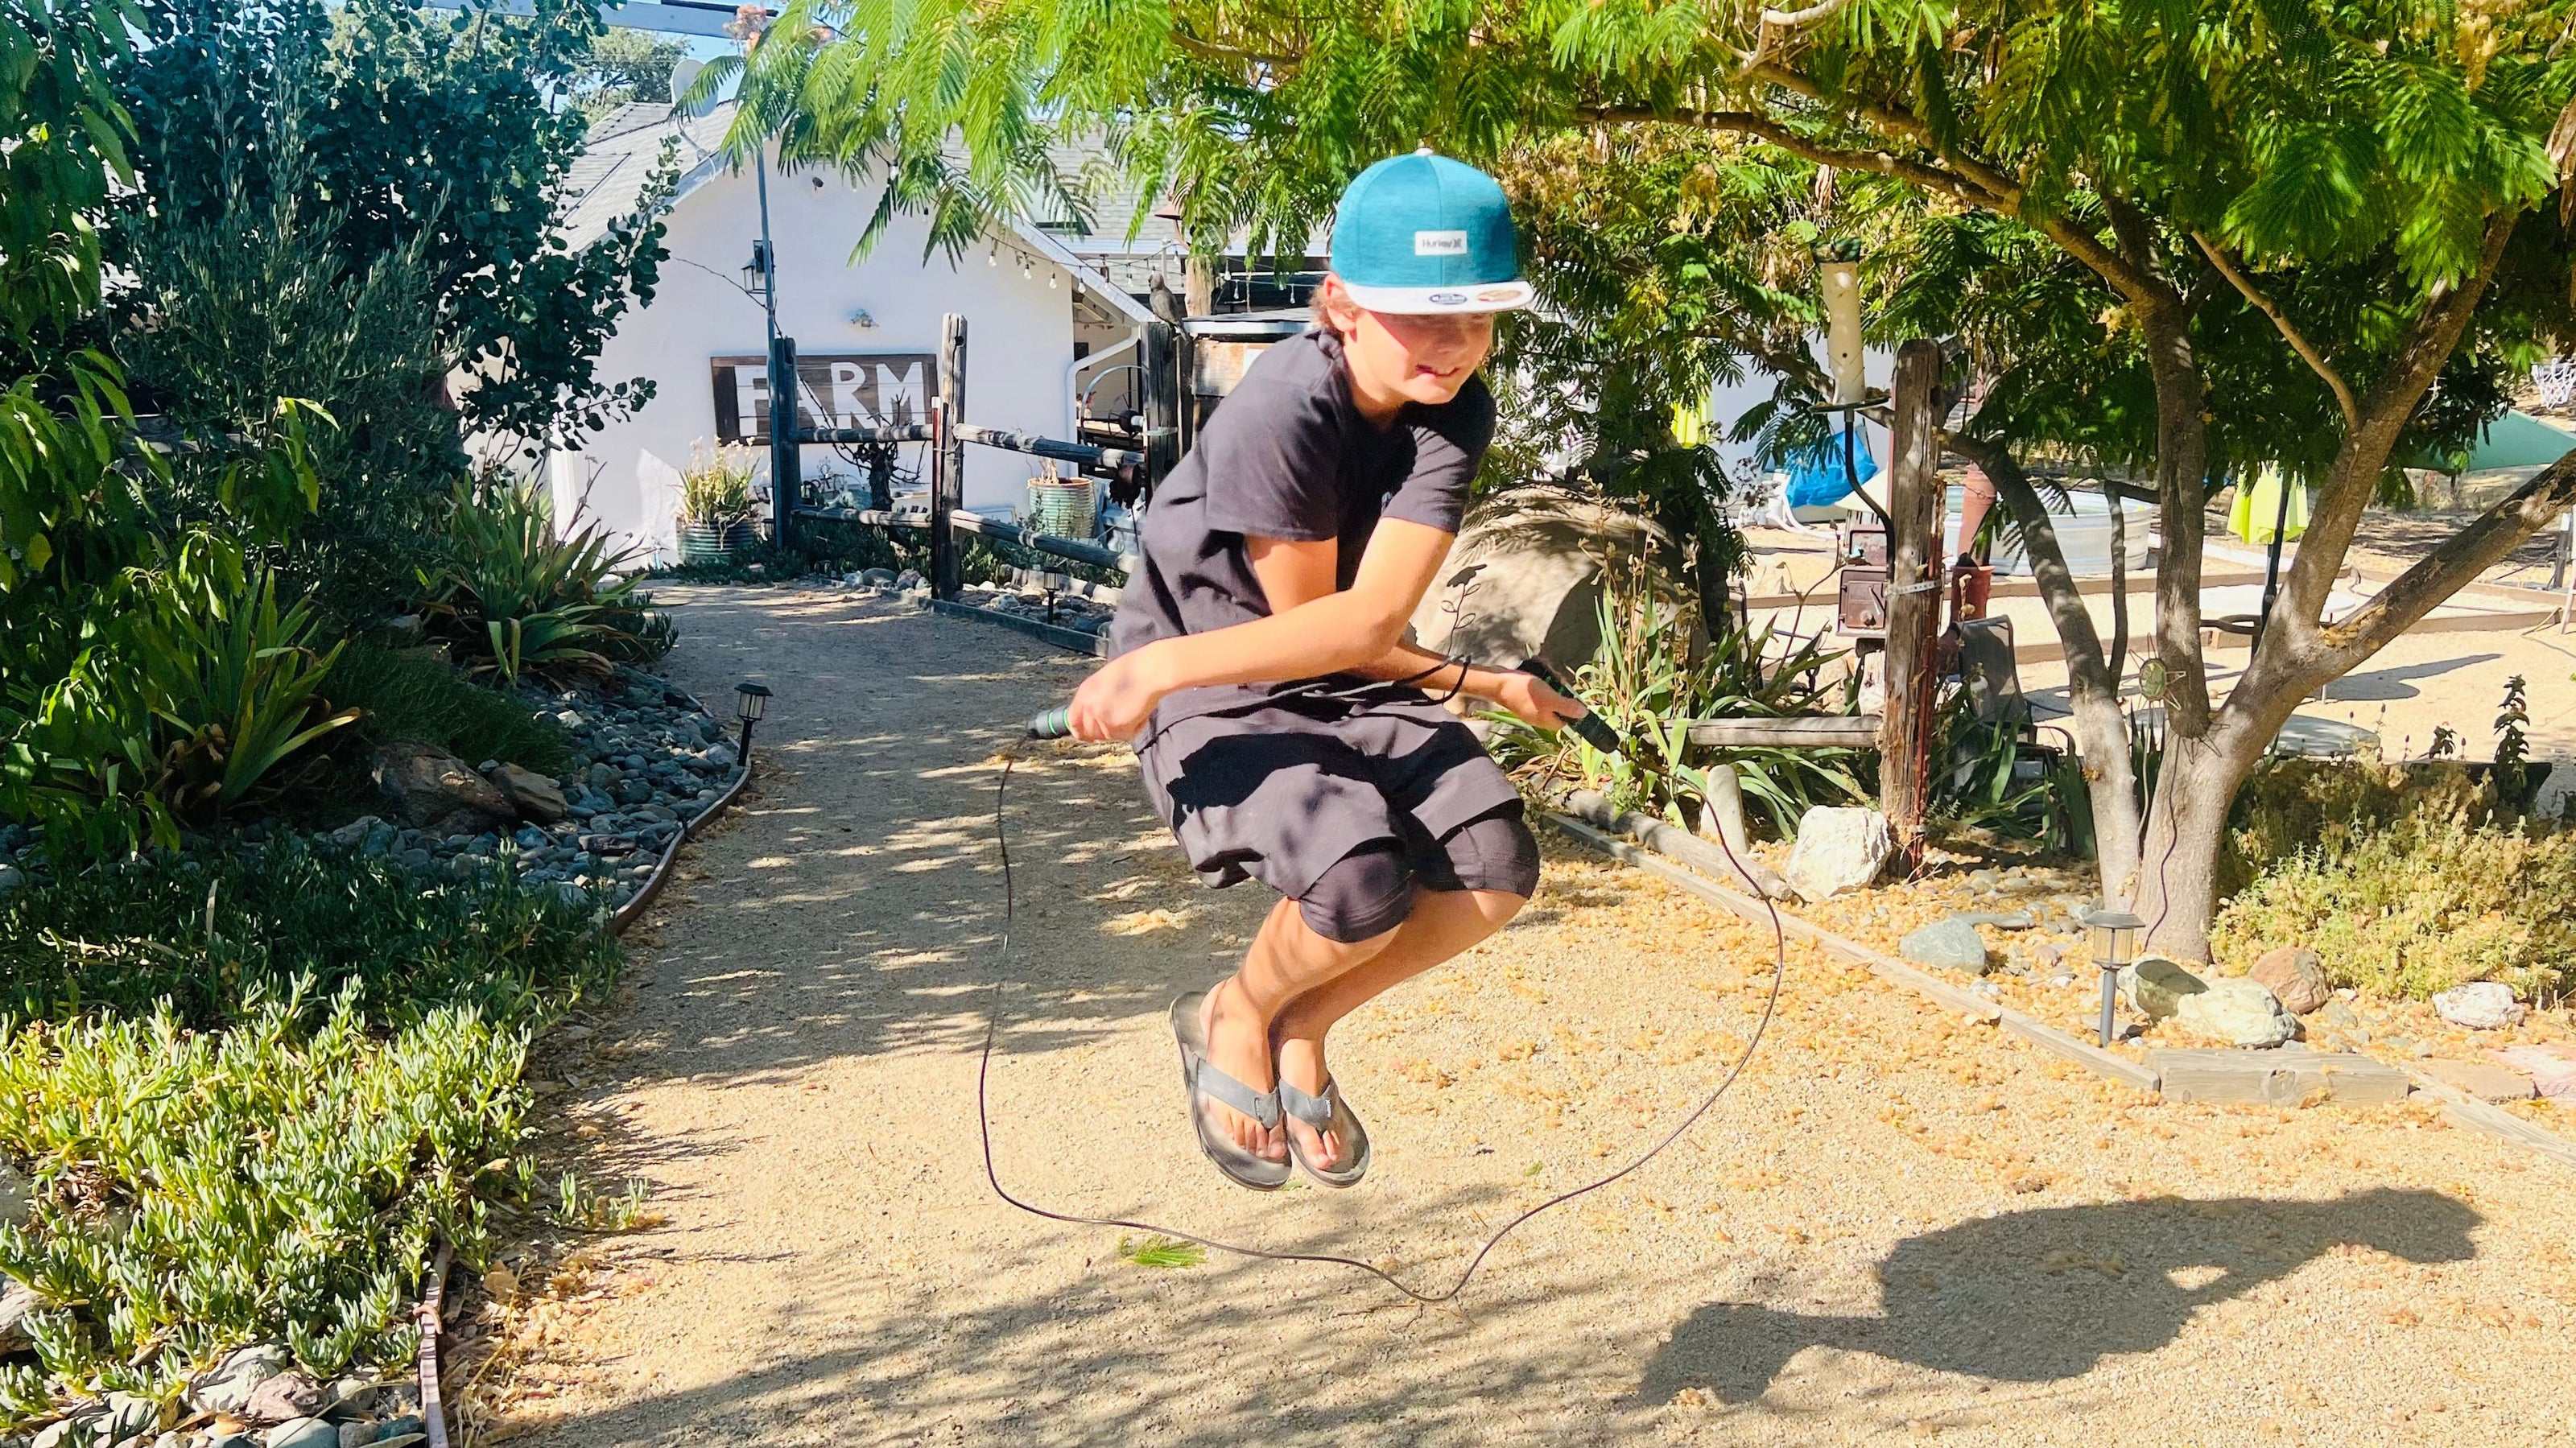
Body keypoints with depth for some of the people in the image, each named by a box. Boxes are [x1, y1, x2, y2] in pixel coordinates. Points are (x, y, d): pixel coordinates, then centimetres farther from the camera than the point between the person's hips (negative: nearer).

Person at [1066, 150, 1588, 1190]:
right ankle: (1235, 1017, 5)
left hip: (1349, 689, 6)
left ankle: (1300, 1031, 9)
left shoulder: (1455, 412, -11)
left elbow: (1369, 619, -23)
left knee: (1497, 866, -17)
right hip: (1216, 708, -5)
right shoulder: (1284, 410, -26)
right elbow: (1309, 621, -17)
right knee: (1363, 878, -31)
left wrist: (1171, 663, -29)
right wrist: (1474, 681, -14)